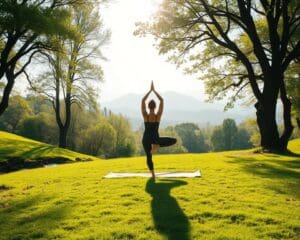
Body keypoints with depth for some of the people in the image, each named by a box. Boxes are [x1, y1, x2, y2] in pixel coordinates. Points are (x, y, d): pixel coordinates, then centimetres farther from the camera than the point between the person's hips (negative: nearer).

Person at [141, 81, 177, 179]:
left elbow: (143, 100, -5)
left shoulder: (145, 116, -13)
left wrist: (150, 90, -2)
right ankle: (157, 145, -6)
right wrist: (154, 90, -3)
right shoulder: (158, 116, -13)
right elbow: (161, 100, -6)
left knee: (148, 157, 20)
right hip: (155, 139, -1)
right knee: (174, 140, 14)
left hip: (146, 139, 2)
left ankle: (153, 174, 16)